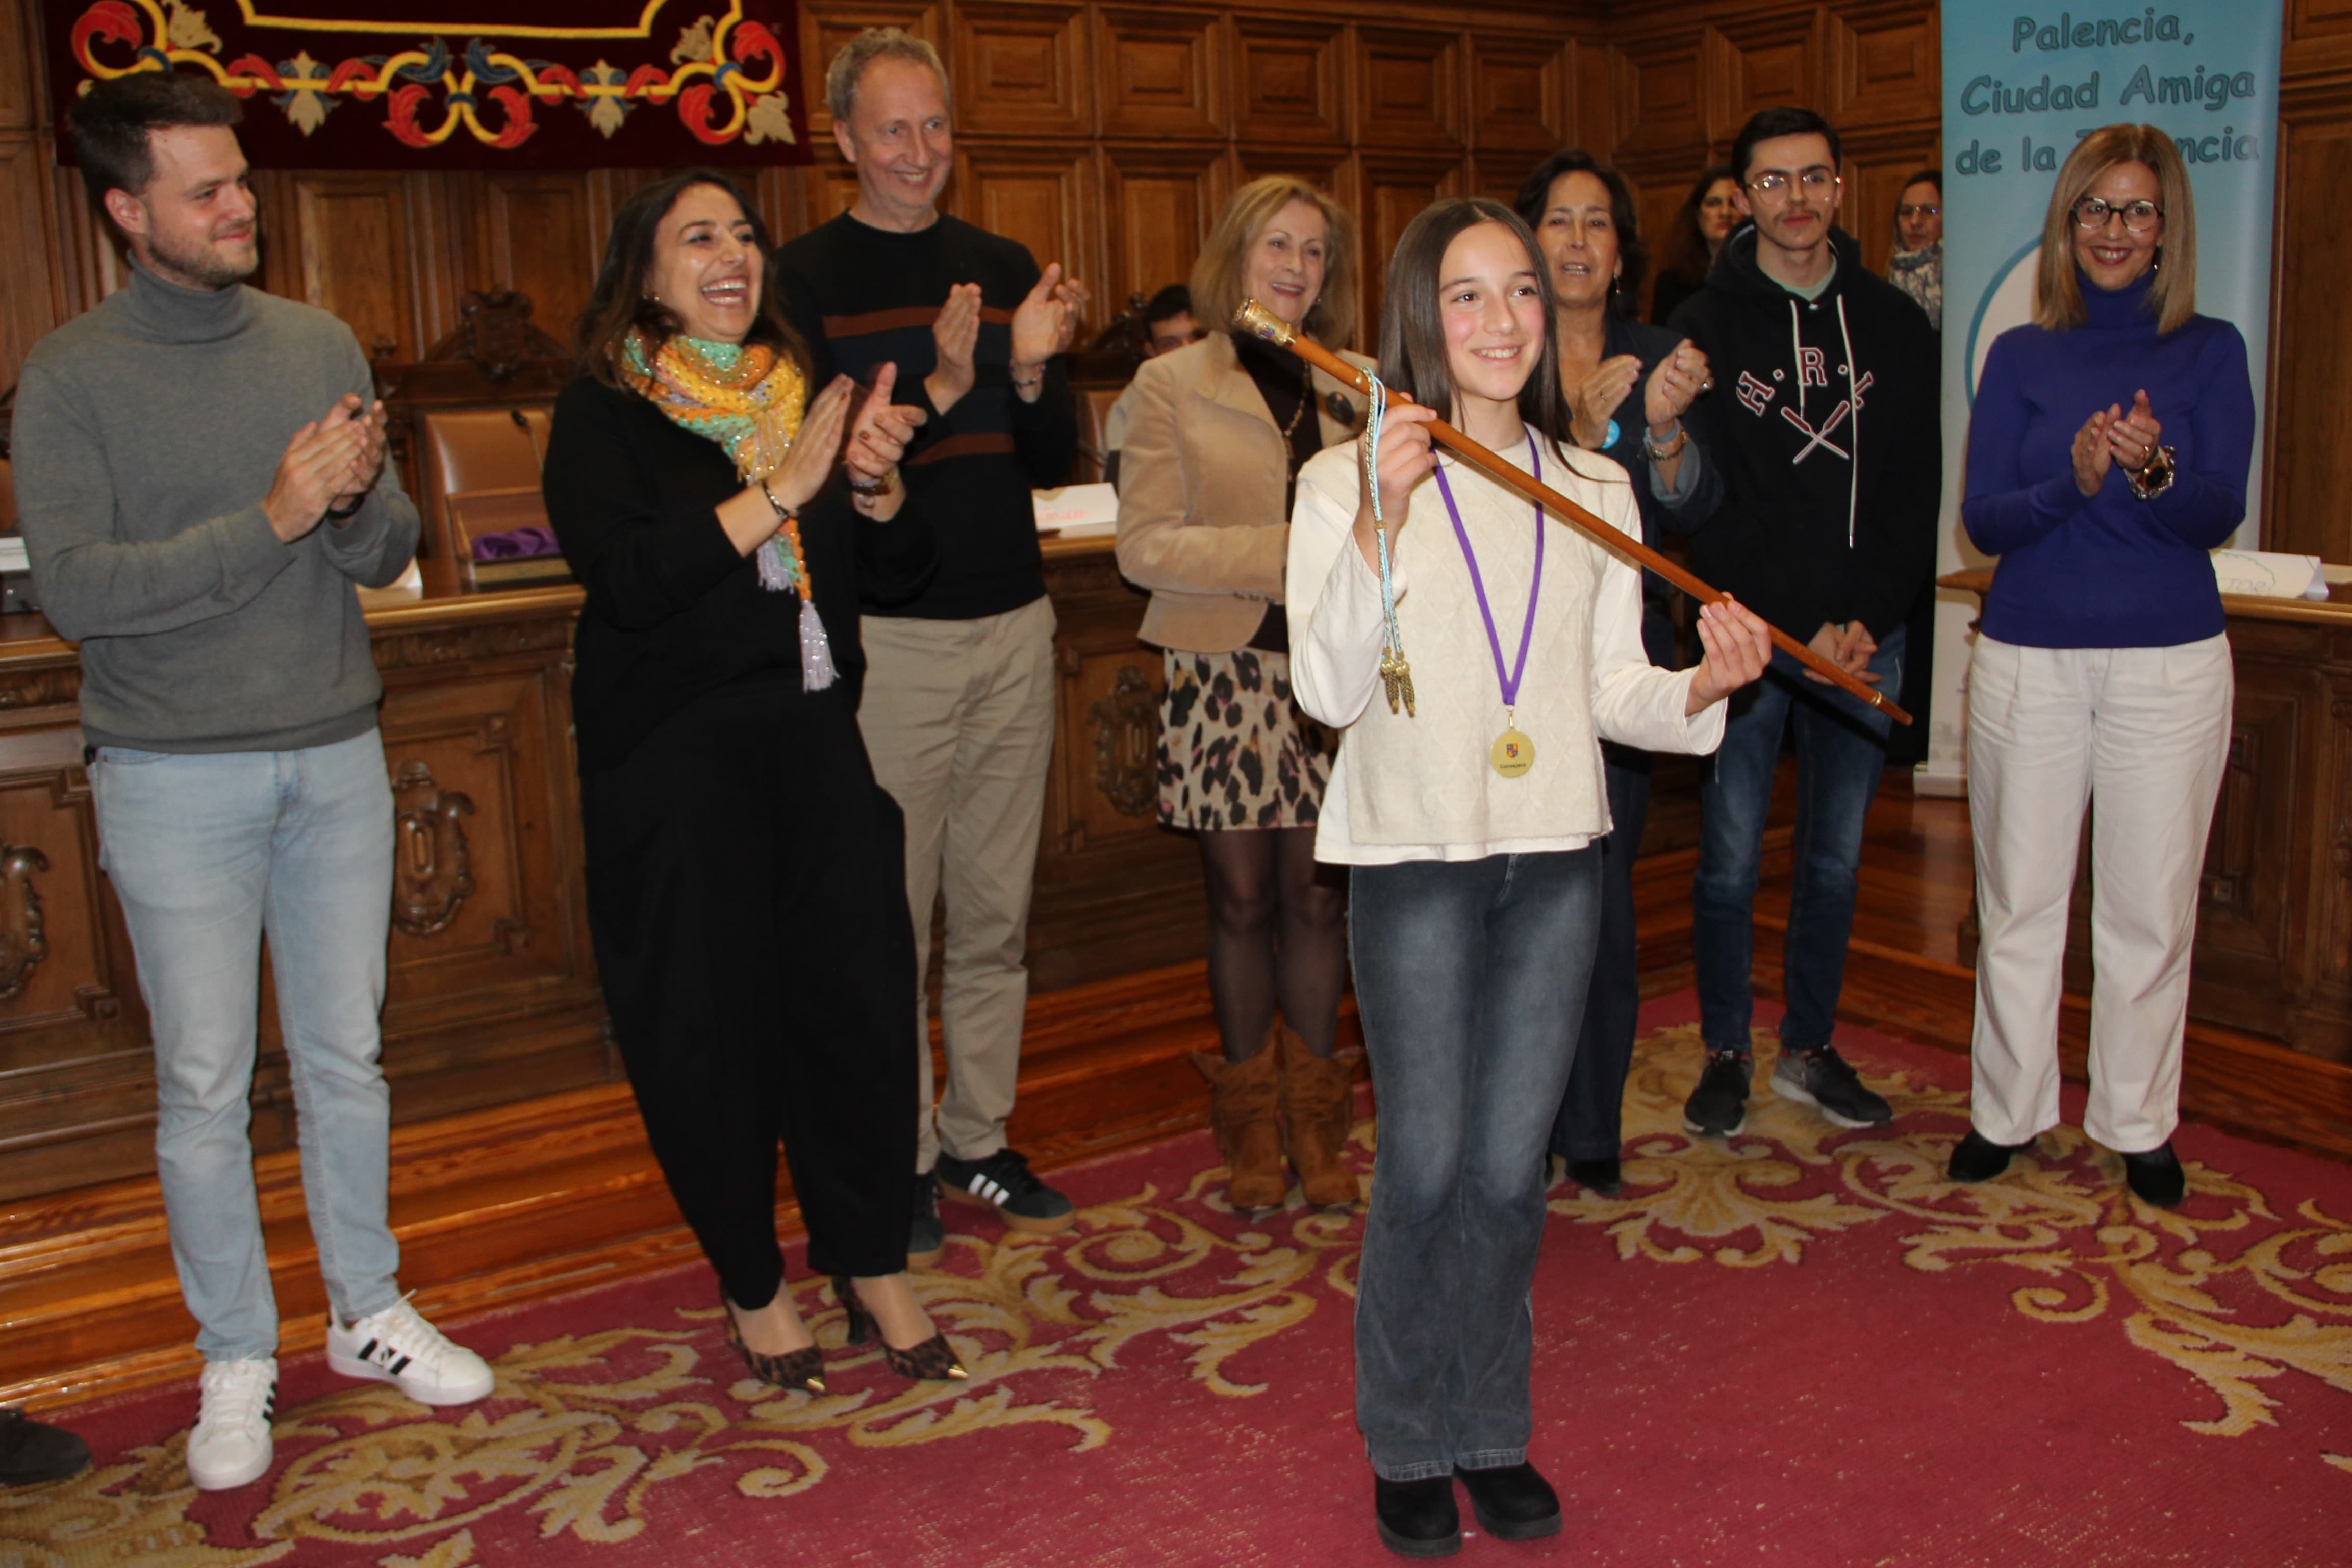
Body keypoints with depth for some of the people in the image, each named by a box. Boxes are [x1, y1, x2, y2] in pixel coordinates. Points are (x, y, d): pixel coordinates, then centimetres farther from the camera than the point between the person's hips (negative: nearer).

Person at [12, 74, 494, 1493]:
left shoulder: (320, 345, 6)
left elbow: (393, 554, 5)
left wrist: (357, 500, -17)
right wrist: (273, 519, -21)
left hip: (336, 758, 3)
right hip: (176, 777, -3)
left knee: (348, 1058, 13)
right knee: (205, 1086, 5)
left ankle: (370, 1311, 29)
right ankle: (237, 1360, 22)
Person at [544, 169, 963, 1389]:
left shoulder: (806, 398, 14)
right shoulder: (604, 412, -1)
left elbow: (897, 571, 10)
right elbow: (629, 579, -18)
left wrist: (876, 484, -9)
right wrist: (780, 491, -18)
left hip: (815, 739, 4)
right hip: (674, 756, -4)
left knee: (857, 996, 4)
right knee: (706, 1024, 4)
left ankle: (874, 1267, 21)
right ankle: (752, 1286, 22)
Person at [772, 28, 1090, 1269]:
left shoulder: (1004, 268, 11)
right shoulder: (804, 278, -3)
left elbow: (1055, 460, 10)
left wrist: (1031, 375, -9)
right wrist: (942, 387, -25)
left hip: (1014, 623, 5)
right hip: (886, 638, -4)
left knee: (997, 910, 11)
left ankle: (978, 1139, 25)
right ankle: (899, 1158, 17)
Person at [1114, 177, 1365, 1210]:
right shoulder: (1173, 385, 1)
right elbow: (1145, 546, -7)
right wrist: (1283, 554, -16)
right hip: (1225, 671, -2)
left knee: (1316, 893, 6)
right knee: (1243, 898, 6)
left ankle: (1314, 1117, 21)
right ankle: (1251, 1120, 22)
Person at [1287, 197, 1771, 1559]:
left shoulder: (1597, 490, 9)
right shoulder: (1349, 479, -3)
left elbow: (1615, 693, 9)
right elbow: (1329, 690, -12)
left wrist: (1705, 686, -11)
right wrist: (1381, 519, -21)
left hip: (1557, 858, 3)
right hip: (1416, 858, -3)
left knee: (1511, 1168, 9)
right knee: (1425, 1167, 1)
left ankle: (1493, 1430, 28)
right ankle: (1408, 1446, 22)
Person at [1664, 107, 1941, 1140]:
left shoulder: (1894, 325, 8)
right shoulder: (1704, 327, -2)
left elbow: (1916, 492, 5)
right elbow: (1701, 508, -7)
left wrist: (1869, 618, -8)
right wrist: (1802, 628, -13)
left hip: (1866, 639, 3)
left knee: (1836, 858, 11)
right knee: (1730, 860, 2)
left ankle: (1809, 1048, 26)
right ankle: (1725, 1054, 19)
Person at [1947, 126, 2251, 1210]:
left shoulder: (2209, 351, 4)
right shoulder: (2020, 356, 6)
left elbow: (2219, 515, -5)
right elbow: (1982, 519, -3)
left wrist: (2151, 469, -26)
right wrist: (2072, 481, -22)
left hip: (2169, 662, 0)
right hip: (2028, 660, 1)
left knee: (2151, 908, 5)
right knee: (2019, 901, 7)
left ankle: (2139, 1123, 21)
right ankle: (2008, 1111, 22)